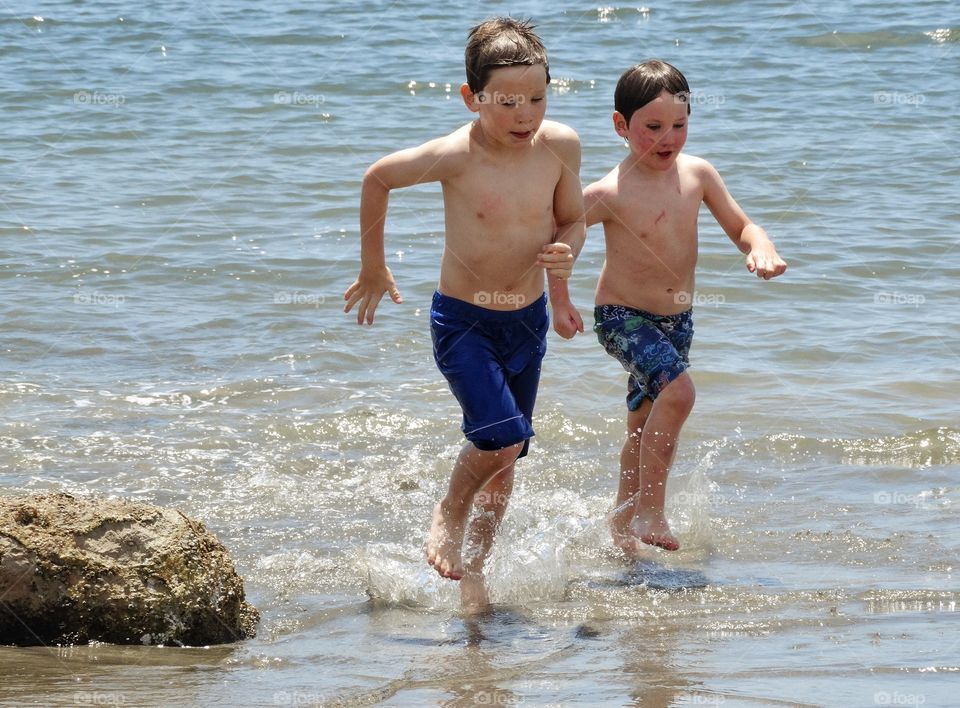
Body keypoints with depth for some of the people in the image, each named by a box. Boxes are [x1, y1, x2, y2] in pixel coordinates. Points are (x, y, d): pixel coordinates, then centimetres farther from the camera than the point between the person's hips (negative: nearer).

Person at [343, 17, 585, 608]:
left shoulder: (560, 146, -11)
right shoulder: (455, 156, -22)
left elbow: (573, 221, 6)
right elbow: (377, 178, -5)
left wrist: (565, 253, -19)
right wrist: (374, 270, 5)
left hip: (527, 321, 4)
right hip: (463, 321, -4)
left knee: (505, 454, 12)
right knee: (503, 435, -21)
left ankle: (473, 568, 30)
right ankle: (449, 514, 9)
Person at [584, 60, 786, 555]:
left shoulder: (696, 174, -3)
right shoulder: (610, 193, -20)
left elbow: (740, 226, 6)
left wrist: (761, 249, -14)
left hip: (676, 319, 6)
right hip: (623, 316, -6)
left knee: (645, 427, 17)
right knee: (677, 390, -28)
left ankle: (623, 518, 36)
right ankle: (650, 510, -18)